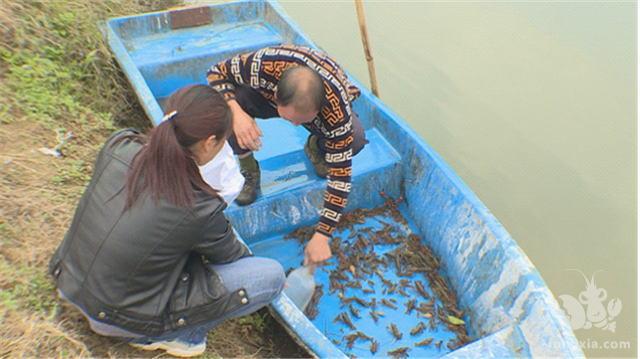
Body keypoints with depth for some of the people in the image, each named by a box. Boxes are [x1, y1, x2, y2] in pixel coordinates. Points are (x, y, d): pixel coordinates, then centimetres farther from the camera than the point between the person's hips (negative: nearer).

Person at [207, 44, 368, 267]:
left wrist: (321, 237, -34)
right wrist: (236, 113, -43)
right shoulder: (262, 66, -42)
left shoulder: (337, 109, -41)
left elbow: (341, 176, -34)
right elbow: (216, 73, -22)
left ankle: (316, 148, 6)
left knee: (355, 140, -30)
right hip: (265, 95, 1)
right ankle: (248, 173, -4)